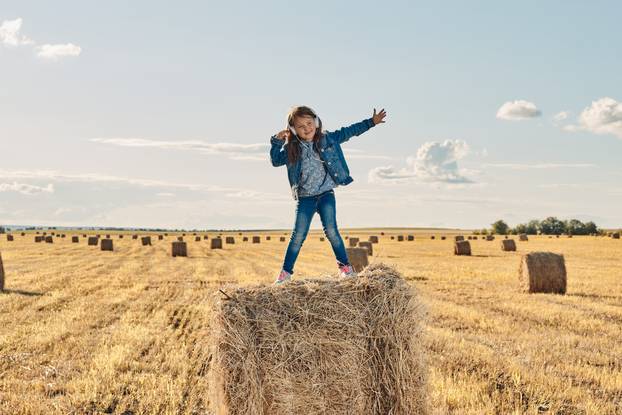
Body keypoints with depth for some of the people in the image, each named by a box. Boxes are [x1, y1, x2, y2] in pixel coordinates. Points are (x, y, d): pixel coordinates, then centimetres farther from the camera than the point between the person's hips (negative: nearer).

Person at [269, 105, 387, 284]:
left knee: (331, 231, -8)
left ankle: (345, 266, 6)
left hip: (326, 194, 0)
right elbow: (276, 161, 4)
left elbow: (349, 132, 7)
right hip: (305, 198, 0)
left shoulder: (327, 139, 1)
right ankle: (285, 272, 7)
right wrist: (276, 142, -10)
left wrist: (371, 121, 8)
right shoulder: (291, 148, 1)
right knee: (298, 236, -1)